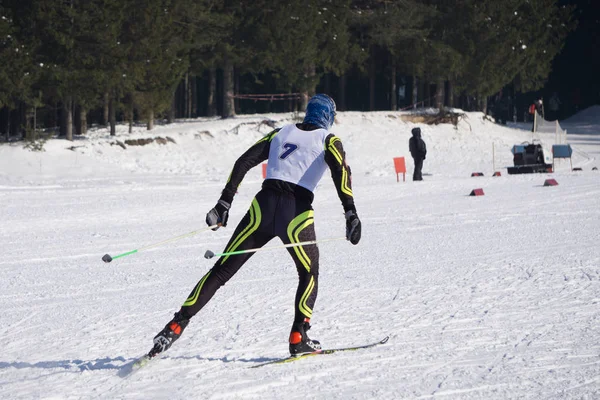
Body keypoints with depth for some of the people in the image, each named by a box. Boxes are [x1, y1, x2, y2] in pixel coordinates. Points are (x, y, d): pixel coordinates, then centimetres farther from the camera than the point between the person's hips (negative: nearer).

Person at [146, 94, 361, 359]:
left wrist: (224, 203, 12)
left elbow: (244, 161, 13)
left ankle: (177, 325, -3)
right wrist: (351, 214, -17)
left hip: (264, 205, 3)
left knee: (222, 270, 6)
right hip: (297, 212, -3)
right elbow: (341, 171, -9)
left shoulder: (282, 133, 21)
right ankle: (298, 338, 6)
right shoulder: (328, 140, 11)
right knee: (309, 274, 20)